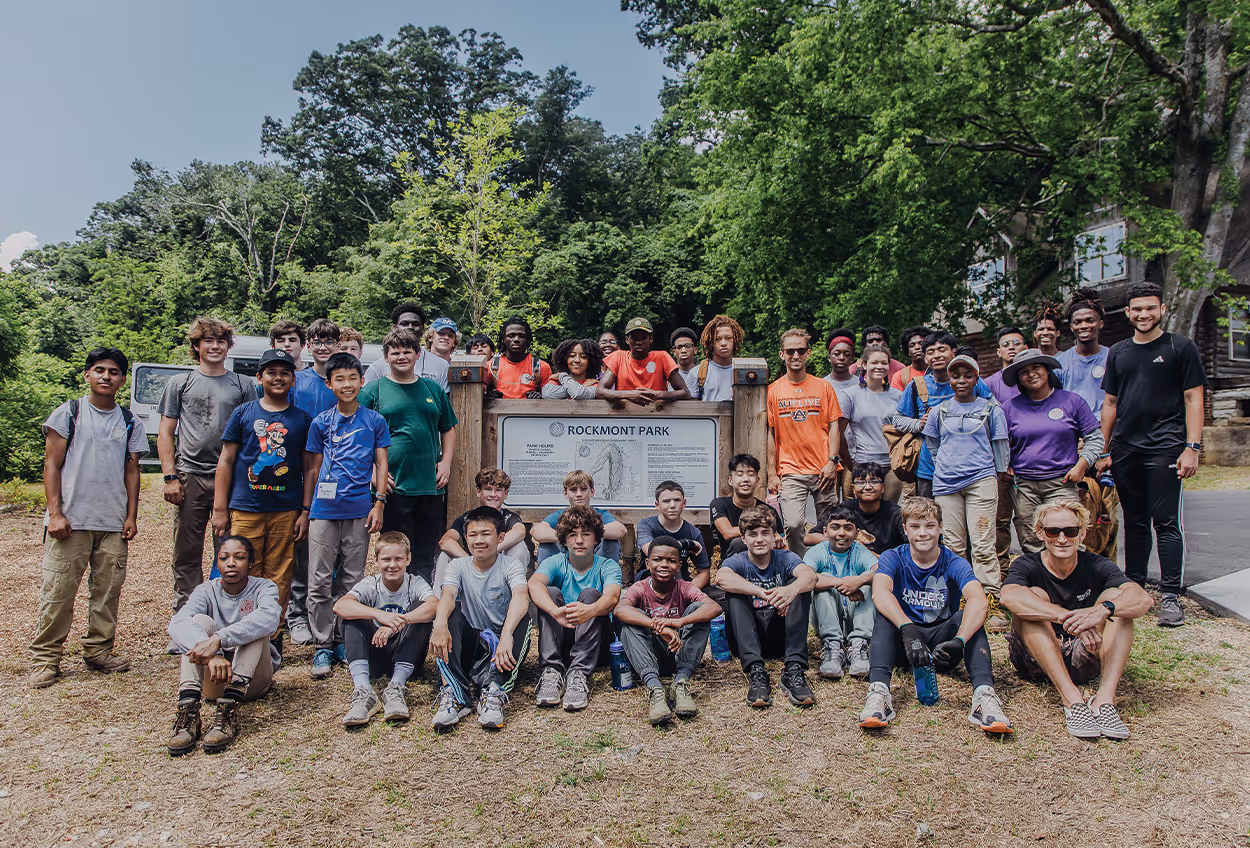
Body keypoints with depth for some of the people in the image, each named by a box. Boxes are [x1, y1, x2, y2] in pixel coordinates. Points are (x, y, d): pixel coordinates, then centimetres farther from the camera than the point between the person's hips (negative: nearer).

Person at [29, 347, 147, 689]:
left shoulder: (130, 423, 11)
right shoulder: (68, 413, 3)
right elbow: (52, 465, 0)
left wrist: (131, 516, 5)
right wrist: (55, 513, -8)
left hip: (114, 523, 3)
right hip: (71, 520, -3)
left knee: (108, 591, 6)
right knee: (58, 591, -2)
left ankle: (99, 651, 17)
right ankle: (45, 658, 8)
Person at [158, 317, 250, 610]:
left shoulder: (241, 386, 11)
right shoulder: (180, 383, 11)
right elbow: (165, 434, 8)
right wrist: (170, 477, -3)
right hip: (190, 476, 0)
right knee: (186, 553, 3)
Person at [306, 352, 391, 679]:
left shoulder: (375, 421, 6)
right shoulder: (321, 423, 7)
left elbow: (380, 464, 7)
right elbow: (314, 468, 11)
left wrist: (378, 504, -1)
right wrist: (305, 509, 10)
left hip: (359, 510, 0)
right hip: (325, 509, 0)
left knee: (352, 581, 7)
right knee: (319, 582, -1)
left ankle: (344, 641, 19)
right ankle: (322, 645, 8)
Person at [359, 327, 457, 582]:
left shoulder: (433, 389, 14)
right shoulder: (374, 390, 3)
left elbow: (448, 429, 20)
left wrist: (445, 462, 7)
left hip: (431, 485, 4)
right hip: (393, 486, -3)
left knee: (426, 557, 11)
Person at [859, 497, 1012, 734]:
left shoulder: (954, 563, -8)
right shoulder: (893, 559, -7)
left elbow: (979, 601, -29)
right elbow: (880, 593, -29)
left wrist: (959, 640, -47)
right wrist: (908, 629, -47)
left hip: (941, 644, 0)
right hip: (903, 643, 0)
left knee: (966, 616, -26)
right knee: (885, 614, -29)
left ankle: (984, 693, -41)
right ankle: (878, 692, -46)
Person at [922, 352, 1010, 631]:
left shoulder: (991, 409, 6)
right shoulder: (940, 410, 11)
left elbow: (1000, 446, 10)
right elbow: (931, 442, 23)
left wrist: (996, 476, 7)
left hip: (981, 480, -2)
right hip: (946, 483, 3)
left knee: (982, 544, -8)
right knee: (953, 545, 4)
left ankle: (991, 602, -4)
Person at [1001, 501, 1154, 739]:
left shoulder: (1096, 567, -3)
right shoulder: (1027, 566, -9)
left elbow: (1144, 599, -23)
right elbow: (1009, 596, -34)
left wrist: (1102, 610, -44)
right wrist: (1069, 618, -46)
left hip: (1083, 661, 2)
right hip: (1036, 662, -2)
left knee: (1115, 595, -16)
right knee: (1035, 595, -26)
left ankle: (1105, 699, -32)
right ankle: (1072, 700, -37)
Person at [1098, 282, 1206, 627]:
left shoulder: (1181, 347, 3)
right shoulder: (1118, 352, 14)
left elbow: (1193, 399, -1)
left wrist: (1192, 447, -10)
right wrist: (1104, 451, 11)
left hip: (1165, 449, -4)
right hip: (1125, 451, 4)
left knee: (1166, 521, -6)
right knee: (1134, 522, 10)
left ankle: (1170, 596, -2)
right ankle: (1134, 588, 18)